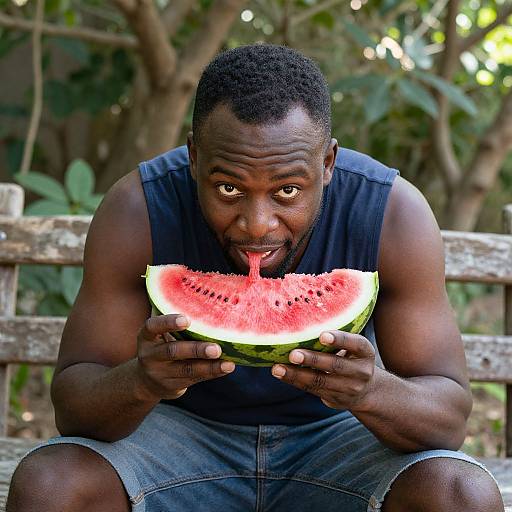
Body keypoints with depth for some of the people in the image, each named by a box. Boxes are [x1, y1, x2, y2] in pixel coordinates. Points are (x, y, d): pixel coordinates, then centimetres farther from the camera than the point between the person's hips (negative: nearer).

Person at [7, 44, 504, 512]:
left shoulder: (393, 212, -23)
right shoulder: (137, 211, -23)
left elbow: (449, 416, -20)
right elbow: (72, 405, -20)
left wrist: (372, 390, -43)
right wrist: (141, 381, -44)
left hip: (333, 435, 1)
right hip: (184, 429, -1)